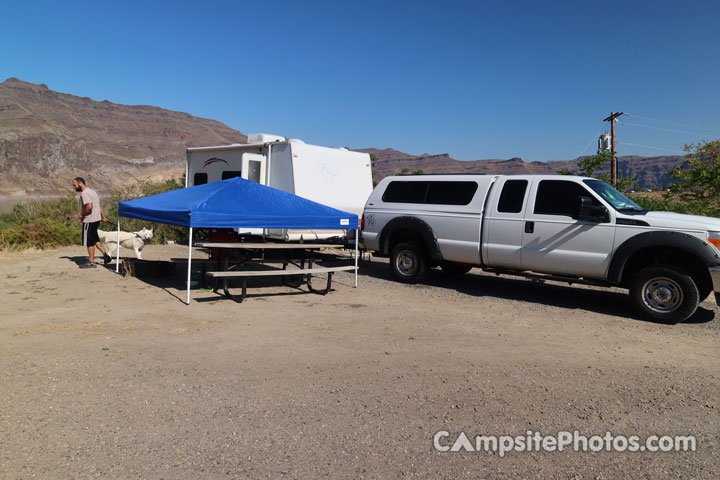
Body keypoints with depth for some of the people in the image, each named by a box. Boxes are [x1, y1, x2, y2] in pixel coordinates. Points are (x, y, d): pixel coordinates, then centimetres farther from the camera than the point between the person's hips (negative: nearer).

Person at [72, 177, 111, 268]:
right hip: (96, 219, 9)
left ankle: (91, 262, 8)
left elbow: (89, 206, -29)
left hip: (89, 221, -9)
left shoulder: (84, 193, -16)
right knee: (95, 239, 19)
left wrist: (82, 215, -15)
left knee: (89, 242, 0)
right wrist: (103, 216, 20)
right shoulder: (92, 191, 14)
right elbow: (99, 206, 18)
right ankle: (106, 255, 15)